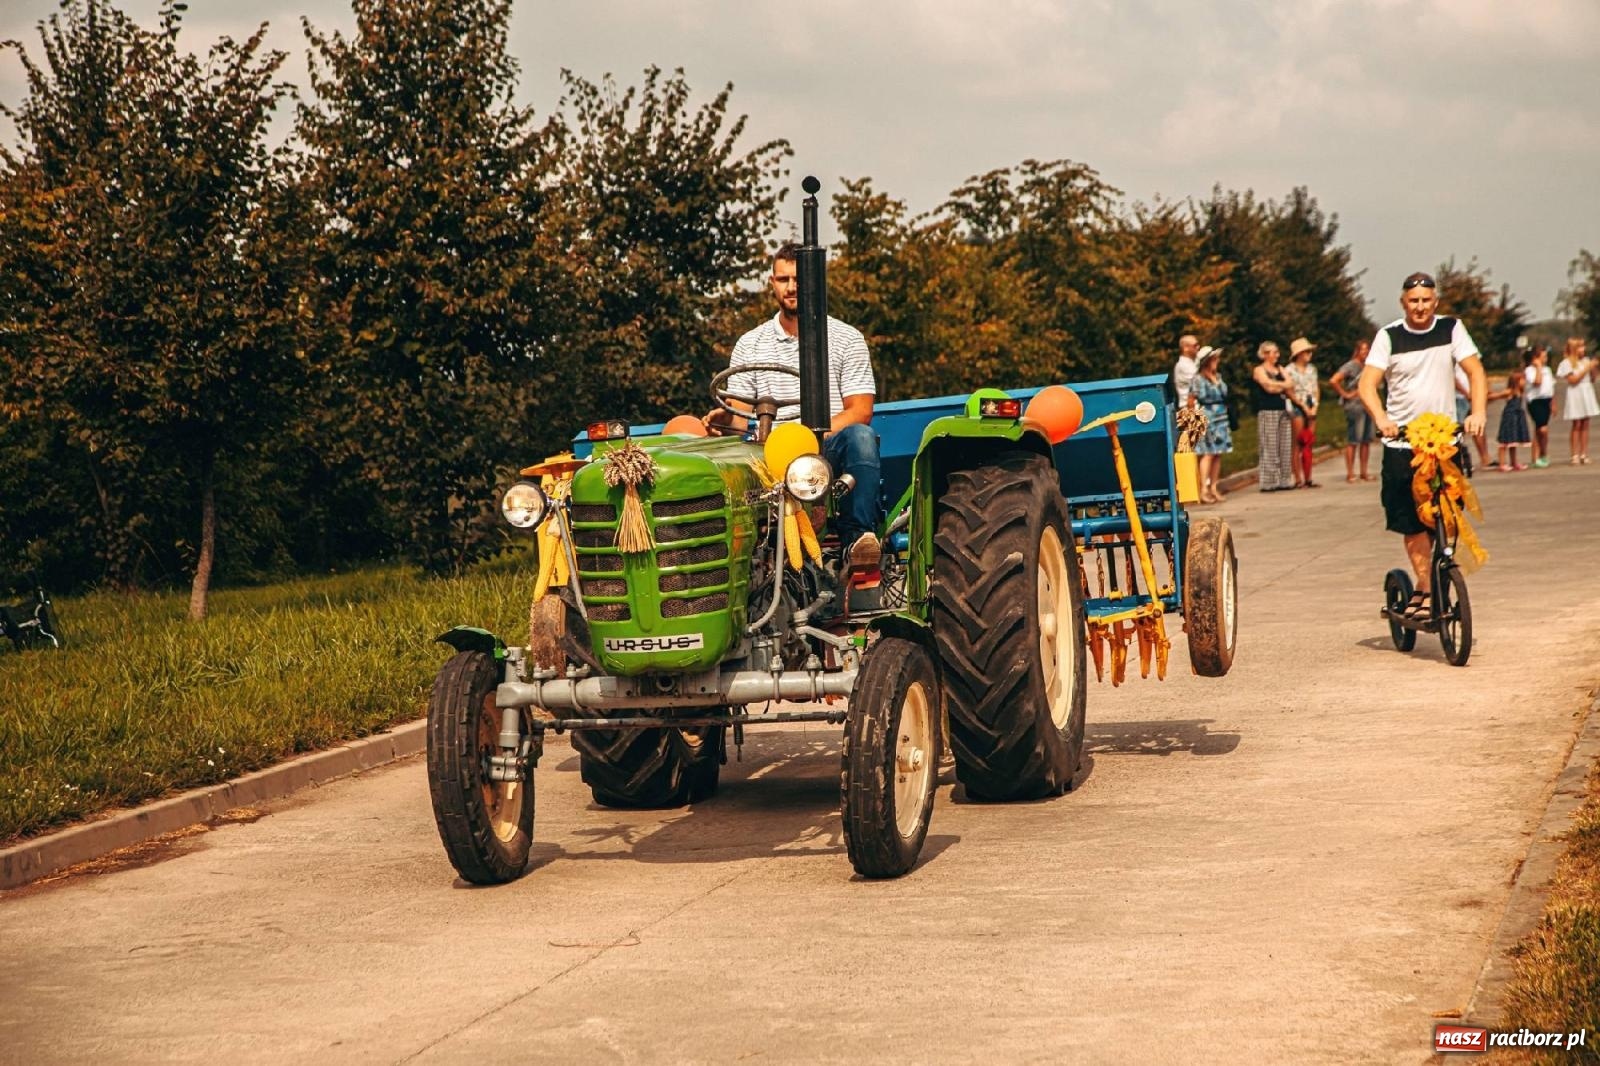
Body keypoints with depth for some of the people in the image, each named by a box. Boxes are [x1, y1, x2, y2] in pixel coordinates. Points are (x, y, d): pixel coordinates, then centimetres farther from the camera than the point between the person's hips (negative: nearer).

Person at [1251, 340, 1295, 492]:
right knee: (1269, 447, -8)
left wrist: (1275, 385, -8)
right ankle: (1268, 482, -6)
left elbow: (1290, 385, 6)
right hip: (1267, 412, -7)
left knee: (1285, 447, 3)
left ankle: (1283, 480, 7)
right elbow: (1269, 387, -15)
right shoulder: (1259, 370, -1)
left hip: (1283, 411, 7)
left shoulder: (1279, 369, 19)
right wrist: (1282, 385, -5)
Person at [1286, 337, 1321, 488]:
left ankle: (1308, 479, 6)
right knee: (1299, 444, -7)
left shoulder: (1312, 369, 14)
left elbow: (1316, 389, 13)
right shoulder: (1290, 370, -5)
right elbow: (1290, 392, -9)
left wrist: (1315, 406, -1)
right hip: (1297, 407, -6)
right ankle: (1298, 480, -7)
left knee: (1310, 444, 4)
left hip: (1311, 408, 6)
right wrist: (1304, 406, -11)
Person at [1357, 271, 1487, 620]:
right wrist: (1381, 418, -27)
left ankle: (1422, 591, 11)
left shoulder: (1451, 329, 3)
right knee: (1411, 523, -4)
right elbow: (1368, 383, -8)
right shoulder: (1389, 336, -1)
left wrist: (1477, 412, -21)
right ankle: (1426, 589, 7)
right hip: (1401, 443, -1)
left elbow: (1475, 370, -3)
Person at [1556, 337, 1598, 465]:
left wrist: (1593, 369, -3)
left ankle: (1584, 454, 5)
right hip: (1575, 395, -5)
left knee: (1585, 425, 3)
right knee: (1577, 425, -5)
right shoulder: (1567, 363, -5)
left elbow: (1592, 379, 14)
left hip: (1587, 392, 5)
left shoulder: (1586, 360, 11)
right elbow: (1573, 380, -13)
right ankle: (1575, 455, -2)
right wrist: (1586, 369, -13)